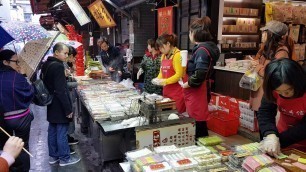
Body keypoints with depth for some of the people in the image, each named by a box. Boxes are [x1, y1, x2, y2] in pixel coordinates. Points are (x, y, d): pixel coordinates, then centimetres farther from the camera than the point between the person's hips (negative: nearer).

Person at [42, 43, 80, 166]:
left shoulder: (46, 64, 8)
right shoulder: (58, 66, -21)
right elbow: (61, 90, -24)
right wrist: (68, 109, -20)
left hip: (51, 105, 9)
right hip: (59, 106, -9)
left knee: (52, 131, 17)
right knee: (61, 133, 2)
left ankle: (53, 156, 30)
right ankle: (64, 158, 16)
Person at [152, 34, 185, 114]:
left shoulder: (177, 55, -11)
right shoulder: (163, 56, 14)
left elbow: (179, 75, -15)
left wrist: (165, 81, -18)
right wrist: (158, 79, 1)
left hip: (177, 92, -7)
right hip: (166, 91, 7)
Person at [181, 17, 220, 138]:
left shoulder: (202, 50, -18)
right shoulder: (203, 48, 13)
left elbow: (200, 74, -27)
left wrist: (187, 84, -14)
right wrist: (187, 65, 10)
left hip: (197, 92, -10)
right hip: (196, 91, 10)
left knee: (198, 122, 1)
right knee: (197, 121, 19)